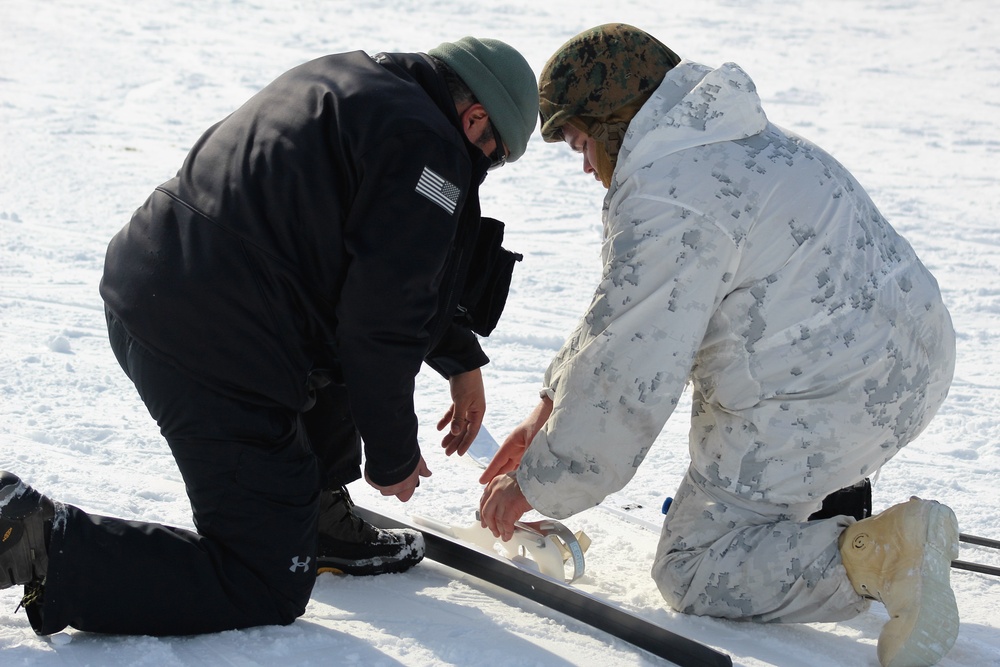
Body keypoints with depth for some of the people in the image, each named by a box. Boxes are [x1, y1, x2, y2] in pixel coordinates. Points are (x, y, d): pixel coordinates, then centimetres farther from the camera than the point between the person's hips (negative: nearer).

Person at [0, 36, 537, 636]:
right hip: (216, 351, -10)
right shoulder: (429, 149, -10)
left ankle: (319, 520, 33)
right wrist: (394, 455, 2)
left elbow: (404, 271, 32)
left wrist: (463, 361, 38)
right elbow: (383, 321, -13)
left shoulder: (350, 76, 19)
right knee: (268, 591, -1)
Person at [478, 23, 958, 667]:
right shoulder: (731, 140, 15)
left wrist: (534, 485, -4)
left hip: (823, 406, -10)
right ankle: (829, 500, 26)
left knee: (693, 572, 2)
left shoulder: (664, 201, -18)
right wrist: (550, 409, 22)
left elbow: (627, 377, -18)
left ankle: (878, 551, -17)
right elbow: (627, 310, 23)